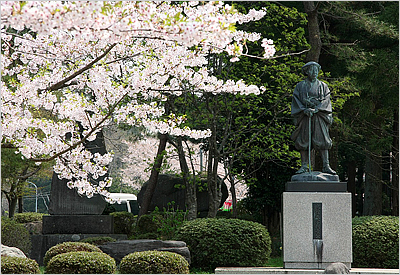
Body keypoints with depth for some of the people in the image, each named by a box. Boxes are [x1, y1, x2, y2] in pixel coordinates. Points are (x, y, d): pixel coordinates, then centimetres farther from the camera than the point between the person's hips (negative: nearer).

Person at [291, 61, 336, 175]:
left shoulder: (323, 86, 12)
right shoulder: (300, 86, 12)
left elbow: (326, 100, 2)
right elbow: (296, 100, 3)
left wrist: (316, 109, -14)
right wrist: (304, 110, -13)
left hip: (319, 116, 0)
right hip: (304, 117, 0)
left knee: (322, 141, -9)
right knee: (303, 142, -3)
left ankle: (326, 166, -12)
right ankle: (304, 166, 1)